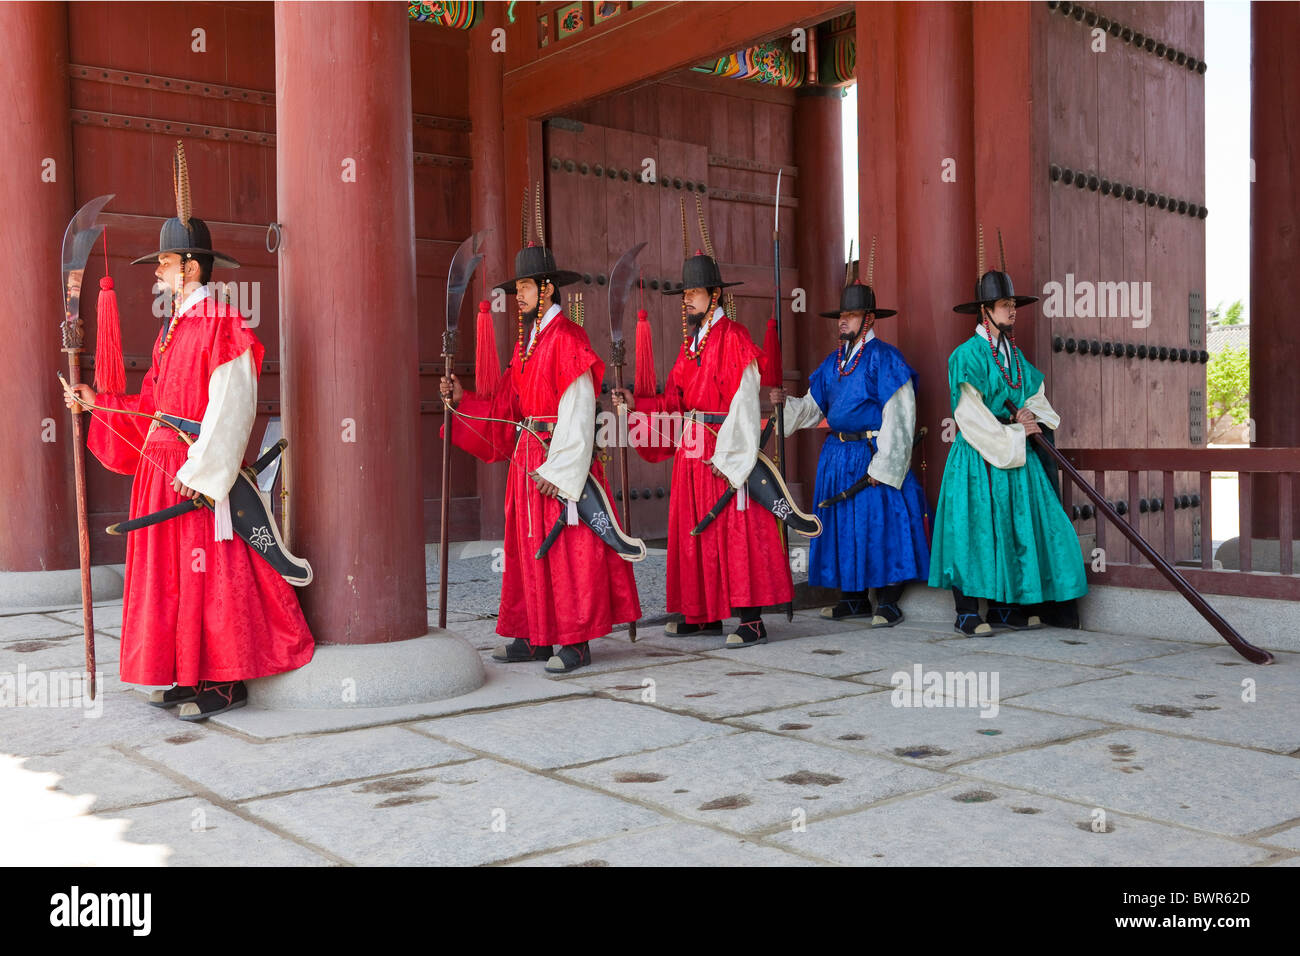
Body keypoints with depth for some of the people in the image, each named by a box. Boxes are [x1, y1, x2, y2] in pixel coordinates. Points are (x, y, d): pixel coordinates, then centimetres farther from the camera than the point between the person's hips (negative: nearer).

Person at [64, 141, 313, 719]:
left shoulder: (220, 327, -12)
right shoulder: (171, 329, 17)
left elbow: (229, 407, -18)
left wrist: (200, 469, -21)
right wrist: (98, 403, 18)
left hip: (199, 472, -9)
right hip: (161, 467, 9)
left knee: (211, 569, -5)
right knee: (171, 569, 11)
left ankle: (228, 683, 3)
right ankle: (191, 676, 20)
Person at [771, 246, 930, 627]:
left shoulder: (885, 358, -7)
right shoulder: (833, 362, 14)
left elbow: (897, 416, -11)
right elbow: (813, 408, 17)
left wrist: (881, 464, -16)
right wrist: (785, 402, -2)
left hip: (874, 453, -7)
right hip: (838, 455, 7)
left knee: (881, 523, -5)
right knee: (843, 524, 8)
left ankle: (888, 602, 3)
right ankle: (854, 599, 18)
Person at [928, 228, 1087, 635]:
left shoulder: (1017, 358, 15)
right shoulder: (967, 355, -8)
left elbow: (1039, 400, 18)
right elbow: (970, 415, -13)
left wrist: (1032, 416, -5)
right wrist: (1014, 434, -10)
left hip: (1016, 457, 7)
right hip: (978, 460, -7)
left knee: (1014, 529, 5)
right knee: (975, 529, -8)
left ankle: (1005, 608, 13)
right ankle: (967, 614, -3)